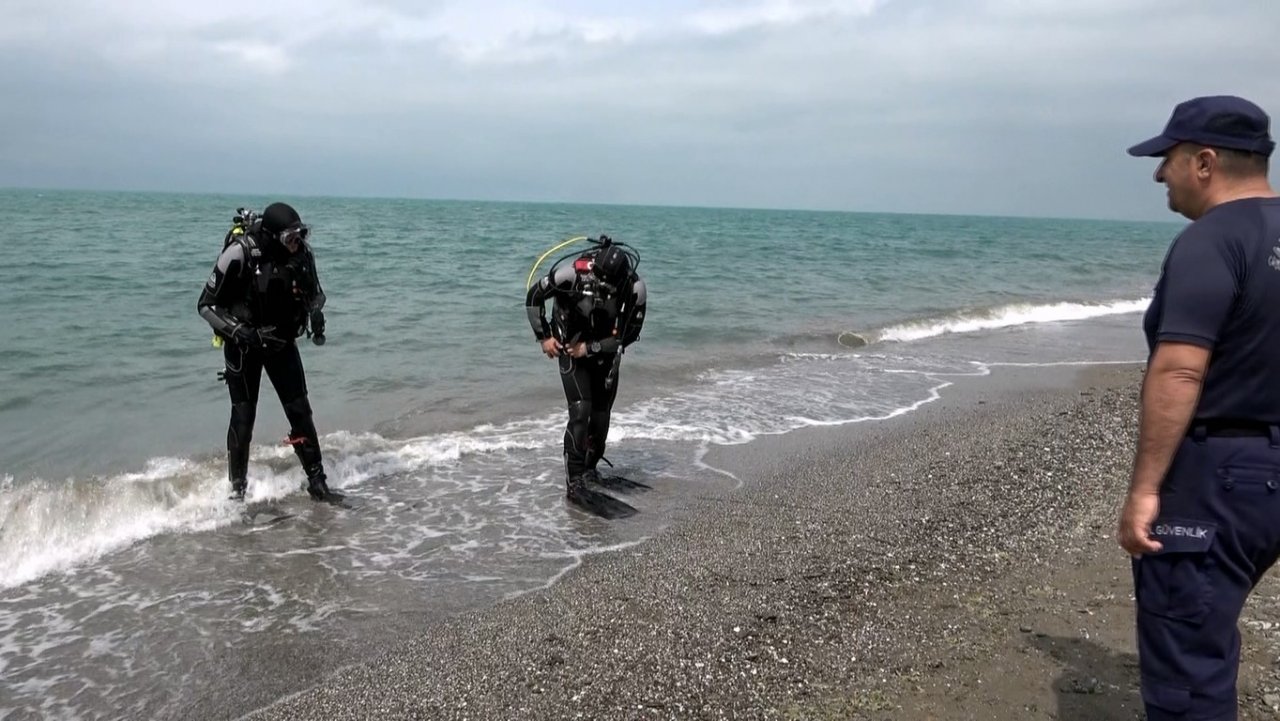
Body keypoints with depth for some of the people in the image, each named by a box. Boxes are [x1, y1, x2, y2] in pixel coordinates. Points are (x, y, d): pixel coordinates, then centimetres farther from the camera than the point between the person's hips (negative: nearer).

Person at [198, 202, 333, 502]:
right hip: (243, 344, -3)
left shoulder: (302, 252, -12)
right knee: (243, 417, 0)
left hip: (281, 342, 4)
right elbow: (206, 305, -17)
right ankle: (237, 488, 16)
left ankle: (316, 479, 13)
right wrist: (239, 331, -28)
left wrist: (316, 314, -5)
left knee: (300, 410, 2)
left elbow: (315, 292, 10)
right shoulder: (239, 254, -25)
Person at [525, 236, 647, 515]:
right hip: (570, 349, -3)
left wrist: (589, 348, -15)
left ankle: (590, 468, 29)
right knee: (581, 412, -15)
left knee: (601, 415, 6)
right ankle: (574, 483, -11)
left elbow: (629, 334, -12)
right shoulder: (572, 273, -28)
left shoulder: (635, 289, -23)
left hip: (604, 353, 3)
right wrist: (544, 337, -11)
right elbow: (533, 298, -11)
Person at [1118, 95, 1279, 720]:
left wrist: (1143, 489, -22)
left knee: (1185, 661, 0)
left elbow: (1178, 374, -24)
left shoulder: (1210, 242, -17)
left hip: (1216, 475, -9)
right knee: (1206, 633, 25)